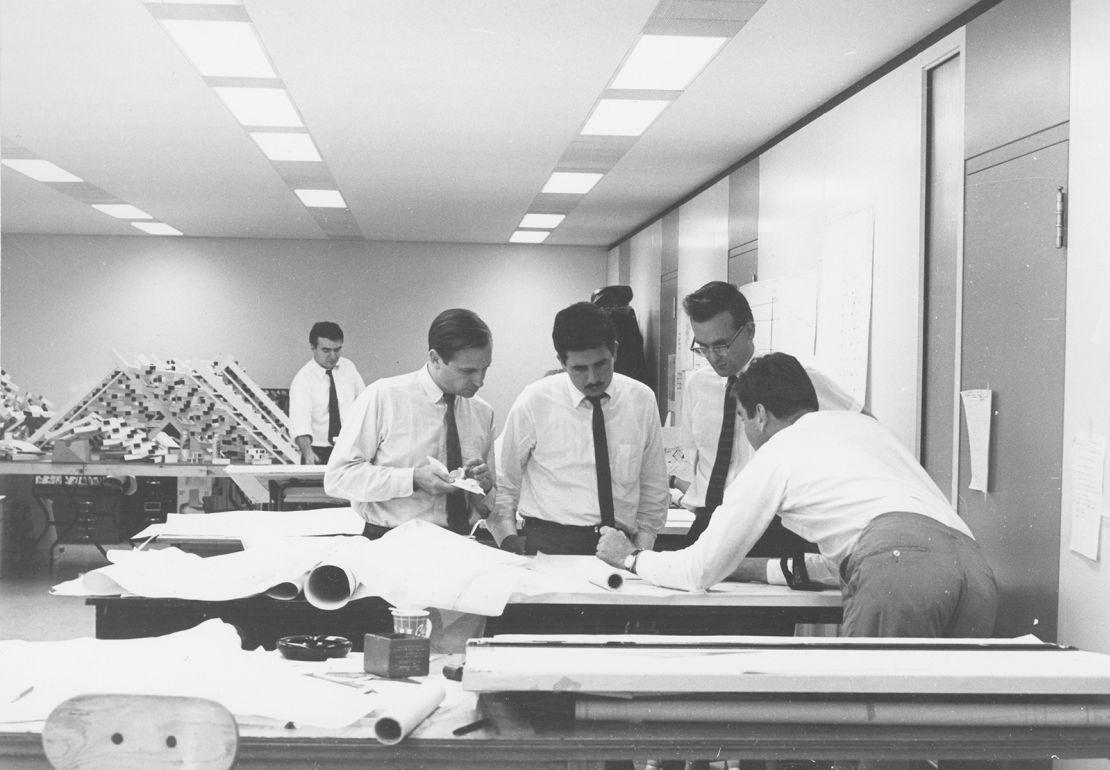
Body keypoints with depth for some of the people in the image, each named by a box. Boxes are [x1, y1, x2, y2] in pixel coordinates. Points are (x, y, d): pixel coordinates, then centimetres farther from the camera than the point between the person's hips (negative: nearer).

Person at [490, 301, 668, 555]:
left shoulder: (642, 400, 8)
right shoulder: (533, 402, 1)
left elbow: (653, 487, 16)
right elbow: (503, 482, 9)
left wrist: (642, 547, 8)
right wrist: (509, 538, -3)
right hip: (548, 544, -3)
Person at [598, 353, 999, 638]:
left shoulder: (774, 455, 17)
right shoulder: (863, 423, 35)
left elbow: (701, 571, 21)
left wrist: (631, 557, 39)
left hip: (898, 559, -6)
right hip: (971, 558, 6)